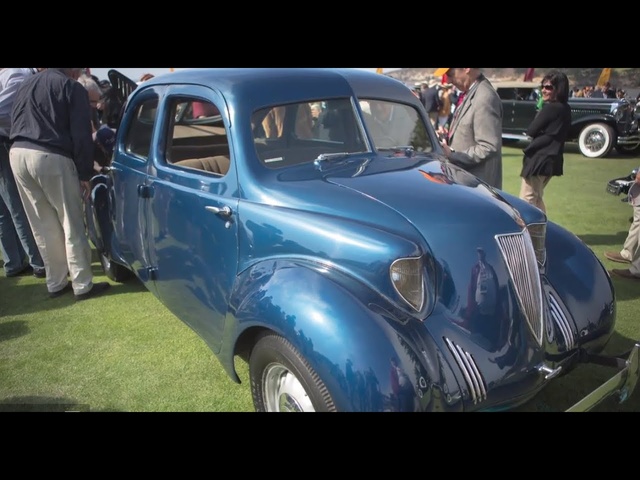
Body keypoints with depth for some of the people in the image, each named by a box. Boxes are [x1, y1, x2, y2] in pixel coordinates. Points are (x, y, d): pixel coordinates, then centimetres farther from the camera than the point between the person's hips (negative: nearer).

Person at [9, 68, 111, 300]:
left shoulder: (24, 85, 23)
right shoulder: (73, 88, 1)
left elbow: (15, 126, 25)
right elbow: (81, 136, -6)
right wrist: (85, 174, -4)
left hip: (18, 154, 7)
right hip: (51, 157, -7)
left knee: (43, 227, 13)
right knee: (72, 226, 1)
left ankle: (56, 283, 20)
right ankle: (83, 286, 5)